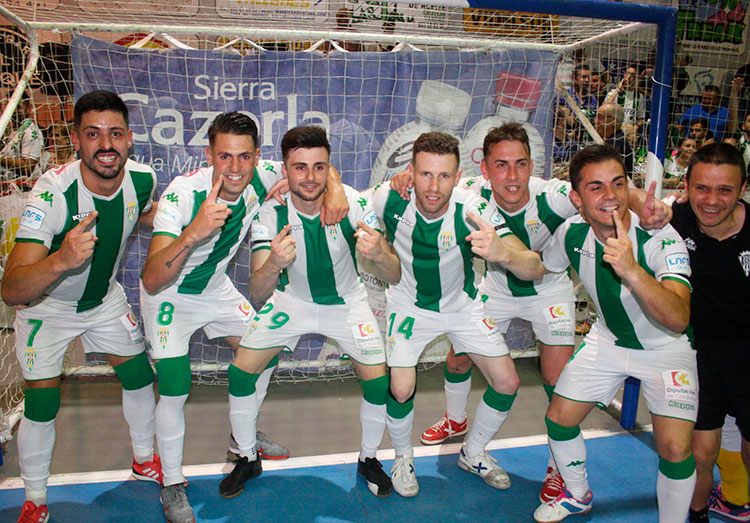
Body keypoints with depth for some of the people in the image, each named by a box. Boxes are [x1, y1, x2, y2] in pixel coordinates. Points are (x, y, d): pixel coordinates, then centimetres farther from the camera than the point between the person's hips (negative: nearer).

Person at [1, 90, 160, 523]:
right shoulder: (52, 193, -35)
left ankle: (145, 459, 38)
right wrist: (60, 260, -59)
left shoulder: (143, 178, -19)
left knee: (140, 376, 10)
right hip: (47, 307, -4)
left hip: (106, 299, 5)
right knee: (42, 407, -4)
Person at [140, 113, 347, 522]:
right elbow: (152, 281, -42)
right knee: (175, 390, -11)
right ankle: (172, 487, 13)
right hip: (169, 295, -5)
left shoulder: (260, 177, -22)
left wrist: (333, 187, -30)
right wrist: (194, 231, -58)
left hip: (215, 287, 5)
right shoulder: (183, 193, -35)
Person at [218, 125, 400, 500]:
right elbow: (256, 295, -28)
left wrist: (379, 255, -48)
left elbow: (394, 278, -23)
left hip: (346, 301, 0)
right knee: (240, 371, -8)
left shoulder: (353, 203, -24)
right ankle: (247, 459, 19)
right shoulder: (270, 213, -22)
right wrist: (273, 265, -51)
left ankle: (368, 459, 21)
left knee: (379, 382, -9)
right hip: (292, 300, 1)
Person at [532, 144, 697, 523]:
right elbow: (540, 268, 7)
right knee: (558, 418, 5)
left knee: (674, 448, -16)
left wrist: (631, 271, -57)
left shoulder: (660, 238, -31)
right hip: (608, 340, 4)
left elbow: (678, 319, -46)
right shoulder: (572, 233, -17)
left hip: (666, 348, -4)